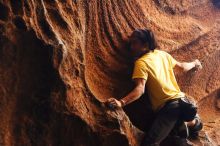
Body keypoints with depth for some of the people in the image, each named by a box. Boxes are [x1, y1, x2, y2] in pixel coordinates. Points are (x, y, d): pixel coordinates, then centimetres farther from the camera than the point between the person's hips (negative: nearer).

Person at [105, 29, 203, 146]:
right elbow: (182, 66, 25)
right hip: (181, 99, 9)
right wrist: (194, 63, 47)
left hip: (169, 106, -9)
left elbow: (140, 89, -24)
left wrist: (121, 102, -37)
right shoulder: (163, 54, 11)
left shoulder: (141, 62, -11)